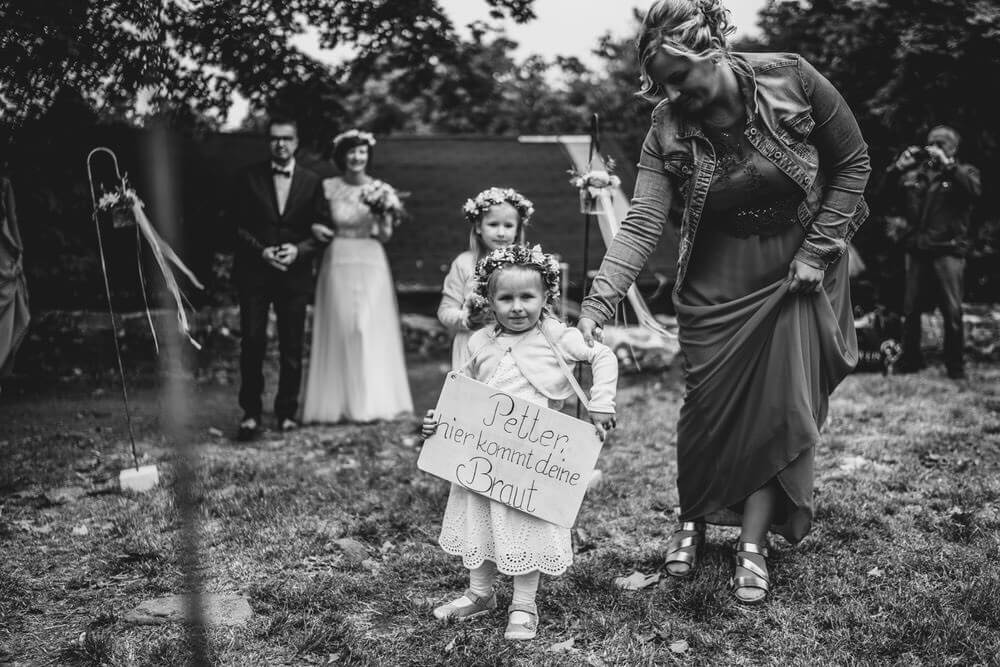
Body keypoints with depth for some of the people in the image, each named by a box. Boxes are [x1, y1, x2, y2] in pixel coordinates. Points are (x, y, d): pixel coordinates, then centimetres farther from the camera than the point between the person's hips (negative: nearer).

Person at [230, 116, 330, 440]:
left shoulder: (311, 182, 7)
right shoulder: (249, 178, 5)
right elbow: (237, 225, 3)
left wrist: (298, 250, -11)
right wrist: (261, 250, -11)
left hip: (295, 273, 1)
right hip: (254, 271, -1)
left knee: (292, 347, 5)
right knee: (253, 341, -6)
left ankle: (287, 412, 17)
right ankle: (251, 413, 1)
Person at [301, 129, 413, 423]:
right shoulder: (329, 188, 2)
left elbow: (386, 236, 4)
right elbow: (313, 219, 13)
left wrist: (383, 216, -15)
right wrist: (315, 229, -9)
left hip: (371, 264, 0)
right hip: (338, 263, 0)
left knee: (372, 329, -1)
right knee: (339, 330, 1)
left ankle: (371, 401, 8)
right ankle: (338, 402, 10)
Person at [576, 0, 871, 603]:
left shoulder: (791, 79, -17)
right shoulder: (669, 133, -14)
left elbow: (853, 163, -7)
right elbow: (642, 225, -23)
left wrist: (817, 253, -11)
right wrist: (598, 303, -36)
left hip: (799, 266, 0)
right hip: (719, 278, 1)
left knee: (783, 401, -6)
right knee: (709, 403, 2)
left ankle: (754, 544, 7)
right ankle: (693, 521, 26)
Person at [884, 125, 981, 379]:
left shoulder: (964, 172, 8)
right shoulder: (915, 173, 15)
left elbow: (974, 191, -13)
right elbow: (888, 189, 7)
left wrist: (947, 165, -16)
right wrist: (899, 166, -7)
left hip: (948, 250, -3)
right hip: (916, 249, 3)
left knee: (952, 311, -6)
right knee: (910, 309, 7)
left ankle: (955, 363, 3)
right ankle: (910, 359, 17)